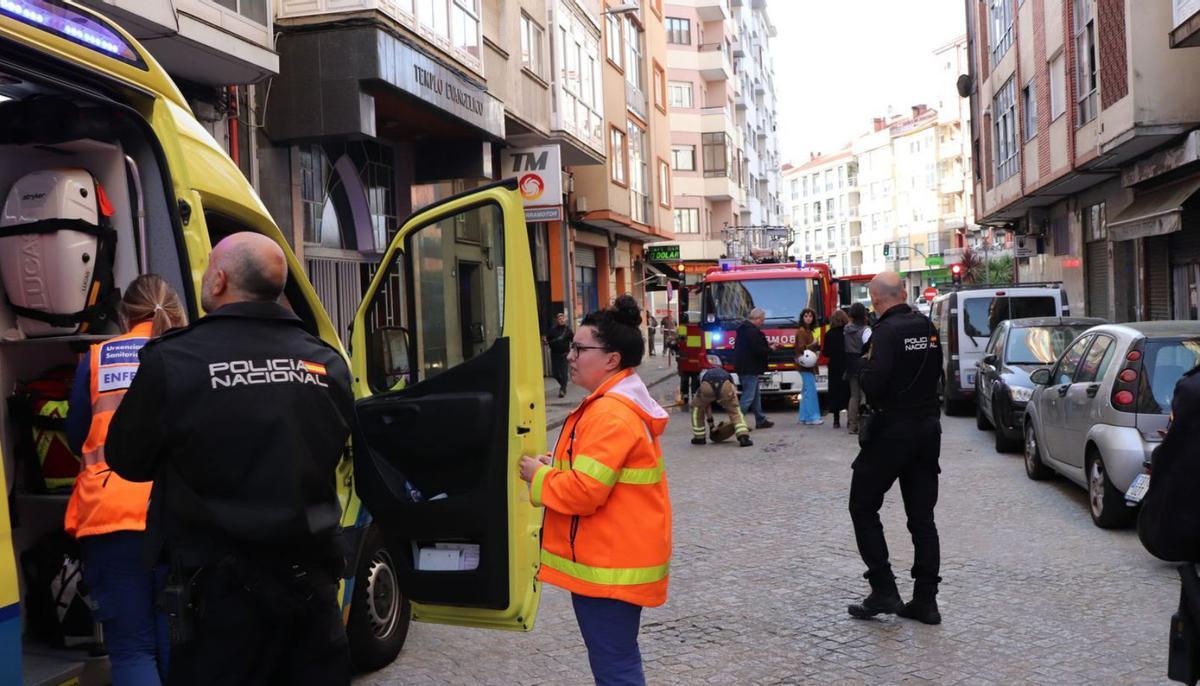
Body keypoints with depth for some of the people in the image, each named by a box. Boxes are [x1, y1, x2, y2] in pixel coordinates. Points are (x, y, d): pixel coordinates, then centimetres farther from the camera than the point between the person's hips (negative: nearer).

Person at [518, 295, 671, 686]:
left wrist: (540, 476, -9)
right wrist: (557, 467, 7)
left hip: (608, 565, -11)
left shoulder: (610, 414, -22)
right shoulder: (626, 404, 12)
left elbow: (584, 492, -27)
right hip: (617, 558, 11)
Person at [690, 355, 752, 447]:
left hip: (707, 385, 0)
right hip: (724, 385, 0)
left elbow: (707, 405, 45)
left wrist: (711, 424, 50)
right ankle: (743, 437, 7)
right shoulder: (726, 374, 44)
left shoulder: (703, 374, 44)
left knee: (697, 408, 29)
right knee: (735, 410, 23)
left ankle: (699, 438, 34)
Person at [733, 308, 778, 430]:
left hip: (742, 367, 11)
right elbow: (757, 351, -24)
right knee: (748, 397, -7)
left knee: (756, 394, 18)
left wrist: (768, 346, 12)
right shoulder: (753, 331, -19)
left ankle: (761, 420, 26)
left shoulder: (743, 328, 14)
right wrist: (770, 349, -6)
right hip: (749, 369, -11)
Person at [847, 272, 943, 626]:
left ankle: (884, 590, 2)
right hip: (928, 427, 7)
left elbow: (873, 384, -23)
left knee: (863, 507, 6)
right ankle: (925, 600, 13)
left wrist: (864, 366, -6)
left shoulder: (887, 331, -16)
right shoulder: (928, 327, 7)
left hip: (893, 430, -7)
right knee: (922, 516, 11)